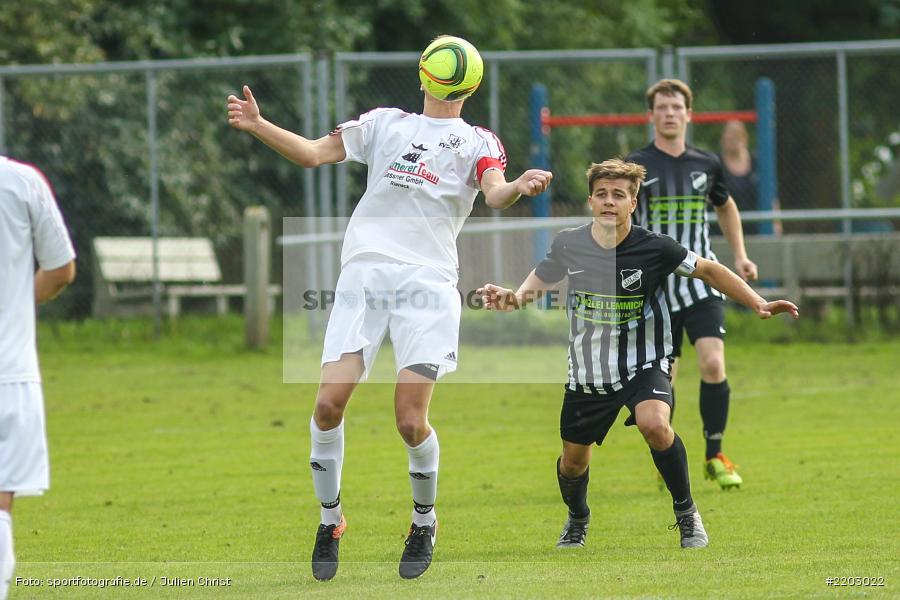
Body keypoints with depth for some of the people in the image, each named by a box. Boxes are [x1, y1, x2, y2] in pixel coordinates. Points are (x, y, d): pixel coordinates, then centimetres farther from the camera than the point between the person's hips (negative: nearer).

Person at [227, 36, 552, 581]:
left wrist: (519, 187, -30)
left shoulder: (478, 141, 13)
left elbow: (495, 192, -6)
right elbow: (314, 153, 13)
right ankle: (331, 521, 10)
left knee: (411, 421, -12)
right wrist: (258, 126, -3)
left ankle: (425, 521, 14)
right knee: (329, 402, -11)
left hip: (428, 283, -2)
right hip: (364, 272, 2)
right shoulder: (385, 123, 19)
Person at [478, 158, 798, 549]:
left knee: (654, 424, -33)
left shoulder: (654, 248, -16)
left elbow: (708, 271, -2)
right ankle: (577, 520, 48)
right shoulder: (568, 245, -7)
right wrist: (513, 297, -9)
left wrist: (758, 304, -8)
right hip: (587, 371, 3)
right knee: (573, 460, 13)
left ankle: (686, 513, -12)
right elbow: (539, 282, 12)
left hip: (644, 365, -3)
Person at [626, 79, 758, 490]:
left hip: (702, 283, 2)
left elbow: (726, 206, 26)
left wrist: (740, 255, 17)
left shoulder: (706, 164, 7)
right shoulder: (634, 167, -2)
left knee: (713, 364, -15)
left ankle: (715, 456, -1)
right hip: (654, 290, -2)